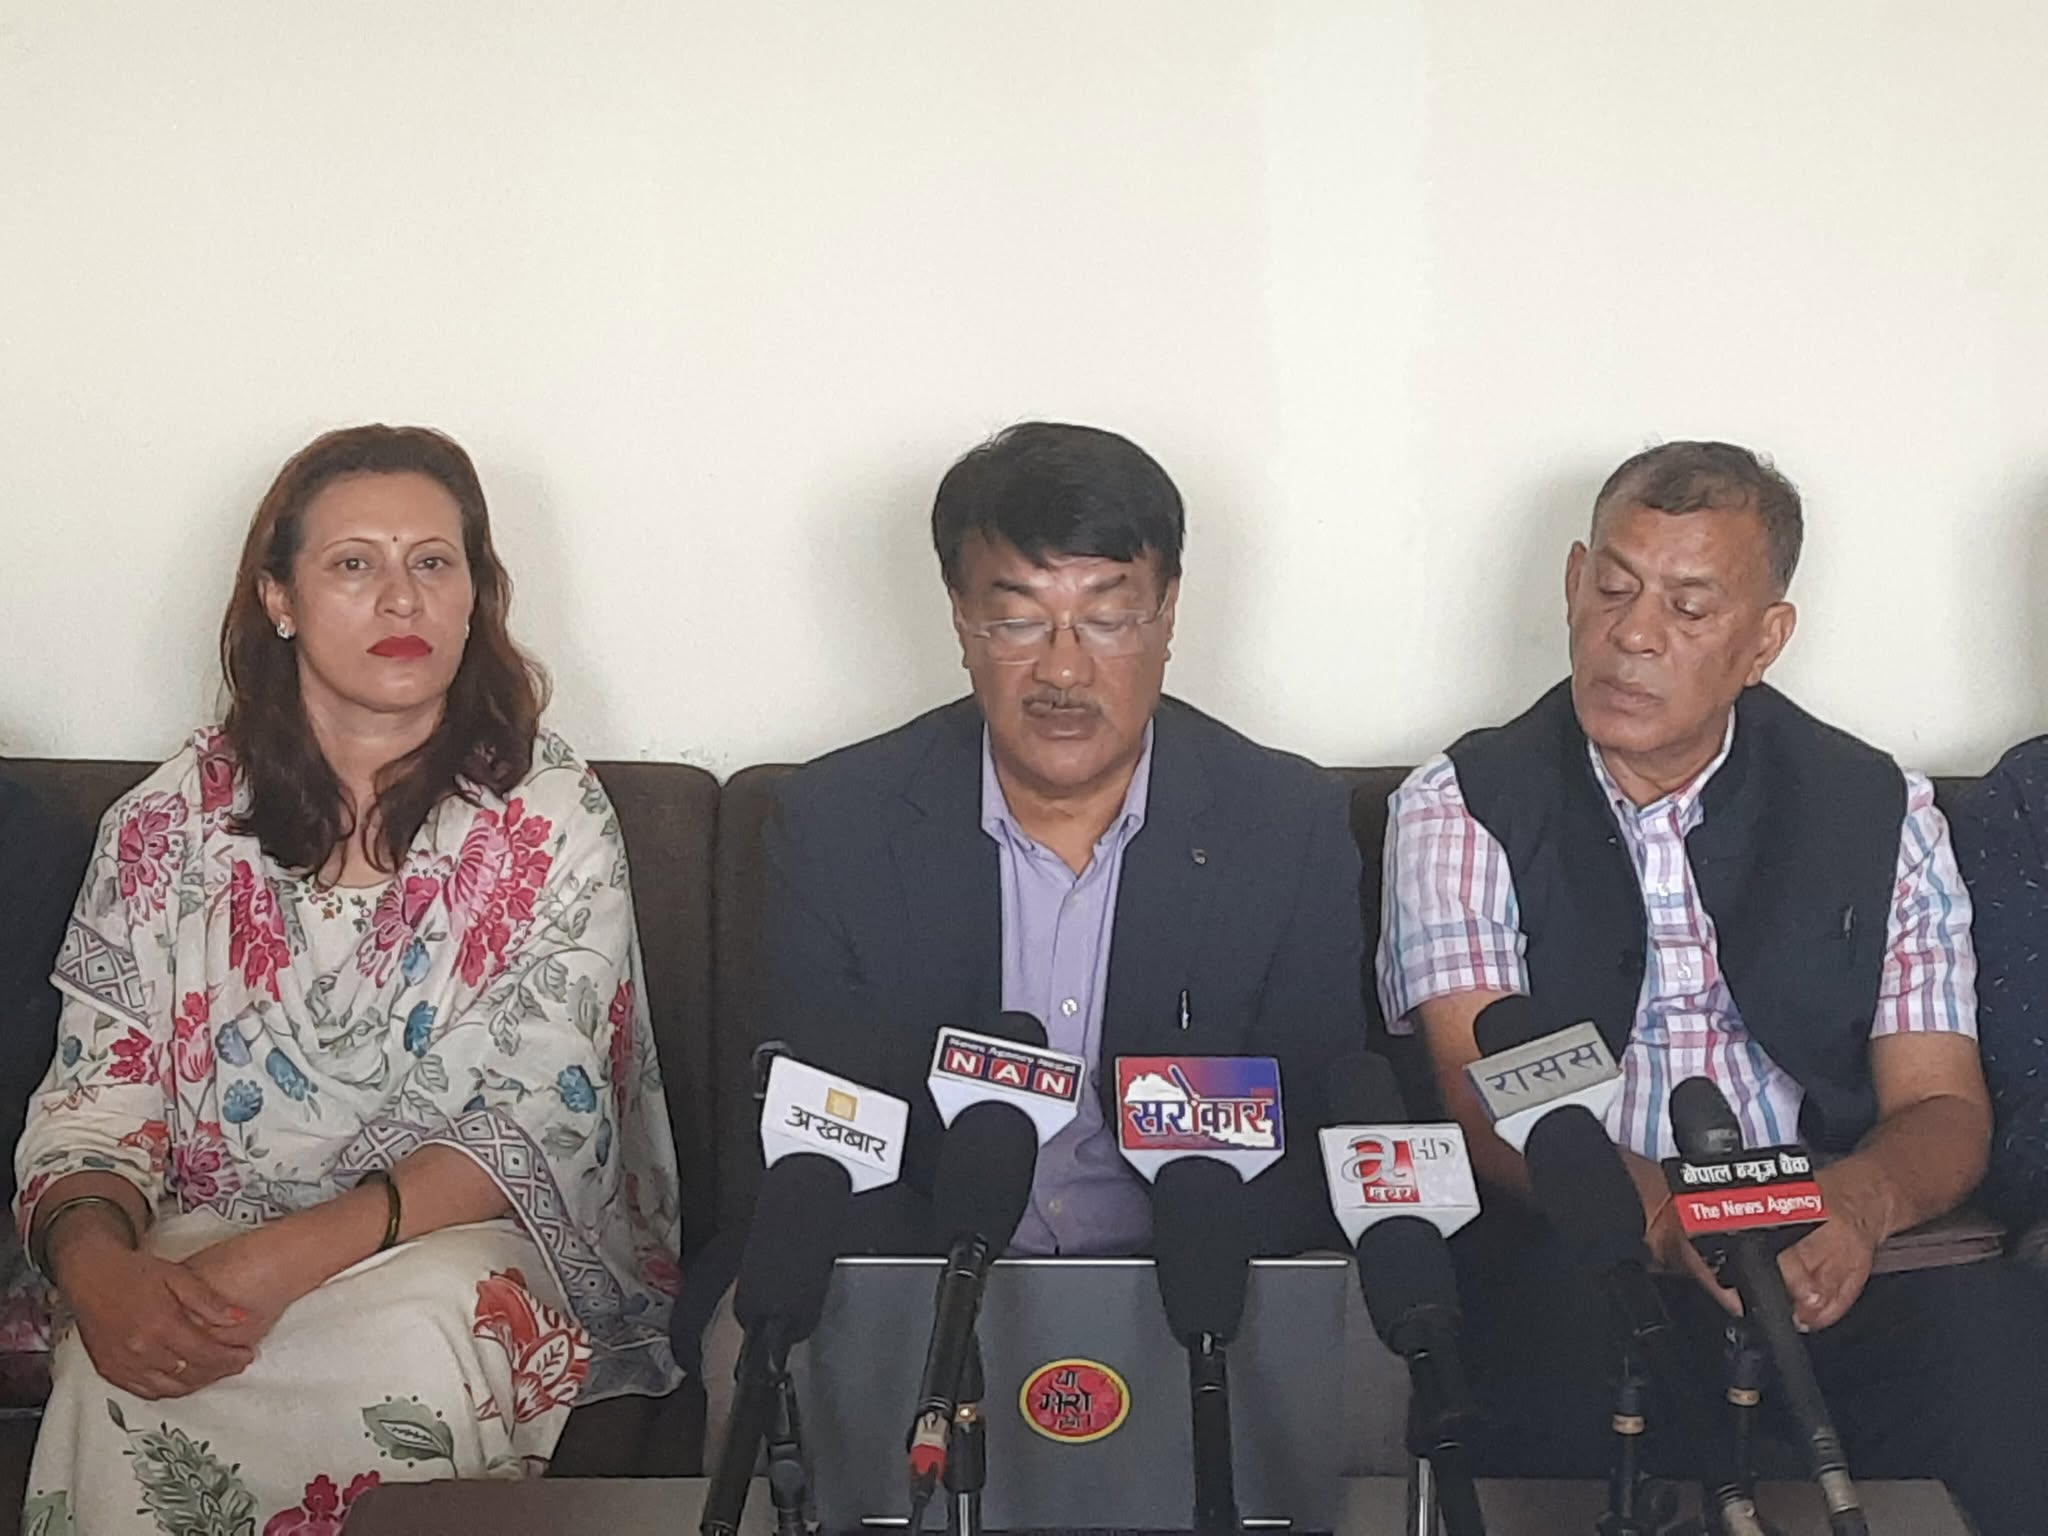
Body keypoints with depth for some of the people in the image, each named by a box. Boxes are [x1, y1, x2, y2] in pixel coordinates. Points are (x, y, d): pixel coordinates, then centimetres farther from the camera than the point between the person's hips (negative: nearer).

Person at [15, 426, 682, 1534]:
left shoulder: (548, 813, -1)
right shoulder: (171, 821, 6)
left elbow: (543, 1119, -10)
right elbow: (94, 1099, 3)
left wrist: (295, 1255, -24)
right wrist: (97, 1270, -22)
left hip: (468, 1245, -1)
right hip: (206, 1248, 2)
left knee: (415, 1332, -36)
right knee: (118, 1370, -32)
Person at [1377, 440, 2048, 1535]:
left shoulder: (1880, 811, 14)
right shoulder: (1461, 809, 7)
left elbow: (1942, 1106, 9)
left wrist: (1861, 1200, -17)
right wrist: (1669, 1218, -27)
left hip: (1831, 1261, 2)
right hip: (1570, 1257, -2)